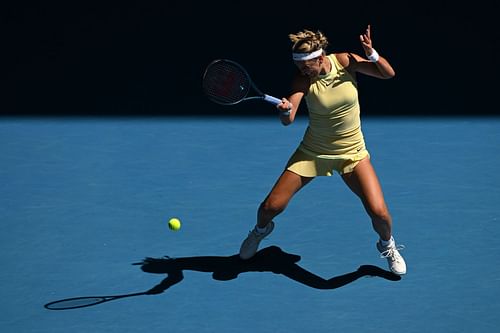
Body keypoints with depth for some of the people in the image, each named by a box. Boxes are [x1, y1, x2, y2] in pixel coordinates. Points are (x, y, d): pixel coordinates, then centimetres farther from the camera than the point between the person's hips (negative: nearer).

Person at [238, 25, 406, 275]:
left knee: (379, 212, -15)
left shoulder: (344, 61, -14)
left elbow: (388, 73, -9)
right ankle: (260, 230, 35)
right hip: (313, 151, 0)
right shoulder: (303, 78, -17)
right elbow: (288, 120, -28)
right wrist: (285, 110, -51)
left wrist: (371, 53, -28)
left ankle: (387, 246, 21)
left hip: (352, 153, 0)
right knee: (272, 206, -3)